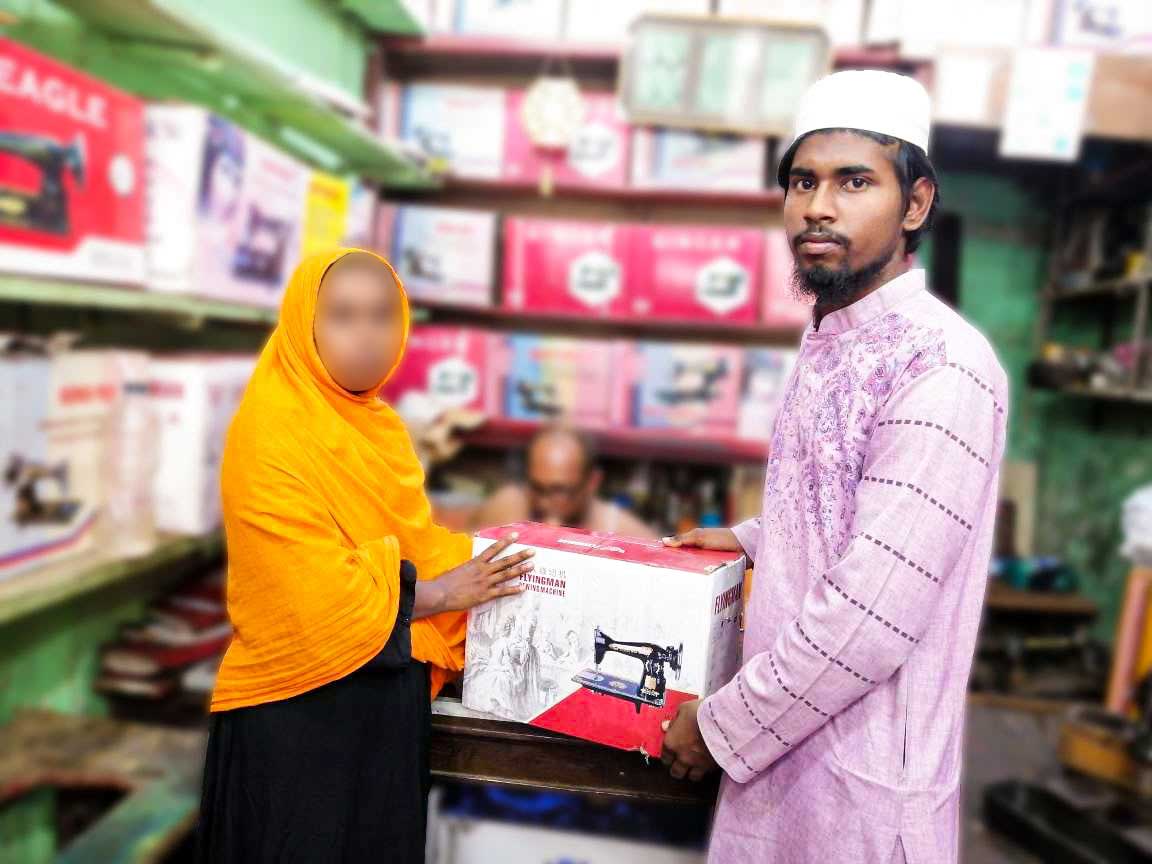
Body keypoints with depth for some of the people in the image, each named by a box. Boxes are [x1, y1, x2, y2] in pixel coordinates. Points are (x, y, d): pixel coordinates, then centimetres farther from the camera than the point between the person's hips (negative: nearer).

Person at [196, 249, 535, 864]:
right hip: (299, 704, -7)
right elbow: (317, 594, -21)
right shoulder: (271, 433, -18)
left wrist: (472, 562, -3)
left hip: (389, 692, 7)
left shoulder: (378, 425, 6)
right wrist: (442, 594, -12)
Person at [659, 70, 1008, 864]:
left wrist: (723, 726, -15)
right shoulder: (830, 344, 6)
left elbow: (871, 618, -25)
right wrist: (751, 538, 24)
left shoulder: (940, 368, -22)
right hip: (786, 745, 8)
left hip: (861, 777, -8)